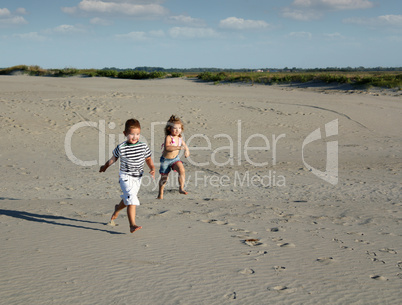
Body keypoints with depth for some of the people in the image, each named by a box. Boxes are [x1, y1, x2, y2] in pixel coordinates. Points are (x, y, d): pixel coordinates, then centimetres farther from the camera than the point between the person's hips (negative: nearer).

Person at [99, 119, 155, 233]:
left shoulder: (144, 146, -5)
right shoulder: (121, 148, -12)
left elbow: (148, 159, 9)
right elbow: (113, 158, 7)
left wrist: (152, 169, -10)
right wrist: (105, 166, 22)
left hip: (138, 177, 5)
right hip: (125, 177, -4)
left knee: (128, 199, 21)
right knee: (131, 199, -20)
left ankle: (117, 208, 55)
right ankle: (132, 225, -22)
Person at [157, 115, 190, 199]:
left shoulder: (180, 138, -2)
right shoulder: (168, 137, -21)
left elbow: (184, 145, 20)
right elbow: (167, 148, -38)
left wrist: (187, 150, 2)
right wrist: (178, 148, -44)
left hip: (175, 159, 4)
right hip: (166, 160, -4)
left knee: (182, 170, -22)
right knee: (164, 177, 8)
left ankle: (181, 188, -15)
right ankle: (161, 193, 29)